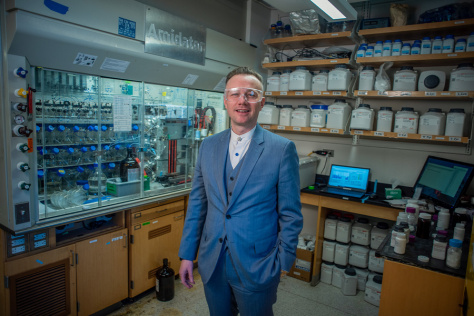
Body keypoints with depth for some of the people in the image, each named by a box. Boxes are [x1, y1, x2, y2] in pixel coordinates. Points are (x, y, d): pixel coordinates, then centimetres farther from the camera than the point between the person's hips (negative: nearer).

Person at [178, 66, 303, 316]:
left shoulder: (282, 149, -11)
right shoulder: (208, 146, 2)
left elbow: (290, 214, -7)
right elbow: (196, 204, 5)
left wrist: (283, 263, -7)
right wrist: (187, 254, 5)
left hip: (256, 267, -3)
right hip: (211, 264, 4)